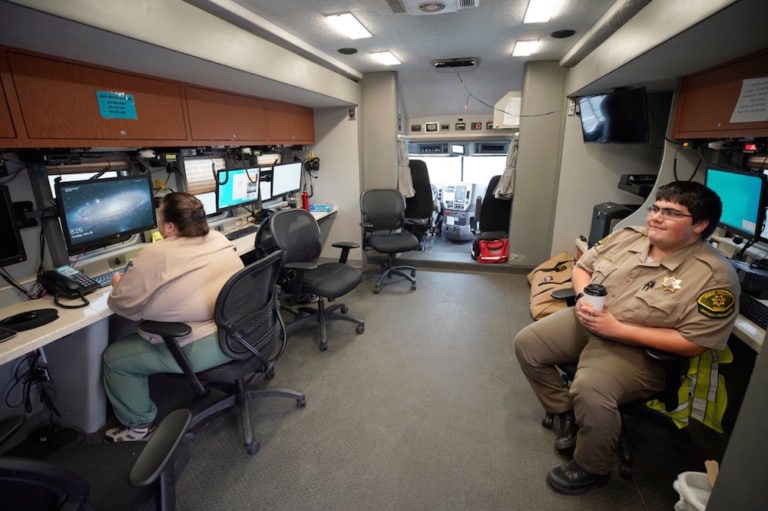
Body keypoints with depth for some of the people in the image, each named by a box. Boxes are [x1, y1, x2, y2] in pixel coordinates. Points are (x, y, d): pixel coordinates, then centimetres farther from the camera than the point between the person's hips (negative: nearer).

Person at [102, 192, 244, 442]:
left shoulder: (157, 255, -17)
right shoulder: (219, 240, 3)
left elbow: (122, 303, -8)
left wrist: (118, 283, 14)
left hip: (201, 350, -8)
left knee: (114, 357, 12)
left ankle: (139, 426, 25)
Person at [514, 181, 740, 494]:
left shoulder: (715, 276, -16)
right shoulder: (628, 235, -1)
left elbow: (692, 344, -18)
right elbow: (582, 267, 10)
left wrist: (617, 329, -24)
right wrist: (582, 298, -12)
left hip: (639, 350, -6)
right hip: (584, 321, 7)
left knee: (589, 390, -31)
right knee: (527, 344, -4)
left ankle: (591, 469, 1)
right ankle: (566, 415, 17)